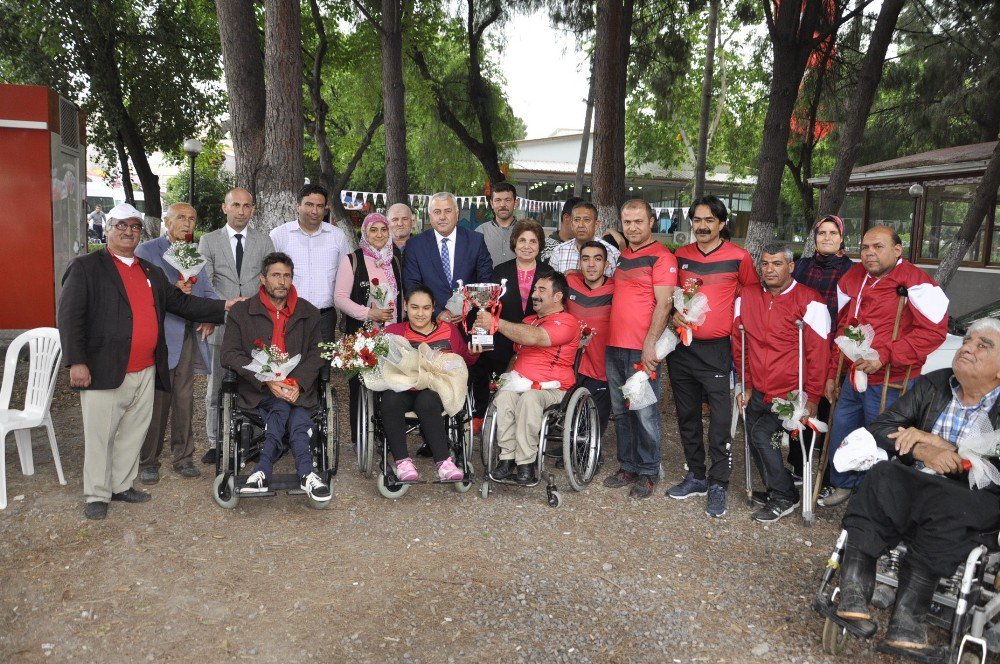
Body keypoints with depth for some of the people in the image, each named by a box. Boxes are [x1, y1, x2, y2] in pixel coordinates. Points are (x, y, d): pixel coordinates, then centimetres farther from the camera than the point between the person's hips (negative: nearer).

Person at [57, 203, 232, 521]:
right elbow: (69, 316, -9)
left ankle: (121, 485, 29)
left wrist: (223, 307, 7)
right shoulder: (85, 267, -4)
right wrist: (76, 362, -16)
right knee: (100, 435, 3)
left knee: (133, 432, 14)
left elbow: (181, 302, 18)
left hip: (145, 372, 6)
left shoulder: (151, 272, 17)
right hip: (104, 372, -6)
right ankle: (97, 495, 17)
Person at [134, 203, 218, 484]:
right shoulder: (146, 250, 1)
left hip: (189, 336, 4)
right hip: (159, 336, -4)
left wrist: (210, 318, -7)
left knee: (184, 398, 9)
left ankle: (183, 457, 19)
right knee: (156, 400, -1)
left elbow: (208, 292, 11)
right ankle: (148, 461, 12)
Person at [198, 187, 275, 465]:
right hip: (221, 324, 0)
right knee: (217, 385, 5)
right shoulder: (208, 241, 7)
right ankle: (215, 442, 16)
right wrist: (227, 305, -14)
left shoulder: (264, 241, 10)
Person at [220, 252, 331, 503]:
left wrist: (298, 382, -13)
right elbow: (230, 354, -1)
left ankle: (263, 470, -31)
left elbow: (317, 353, 7)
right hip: (257, 389, -1)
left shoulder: (308, 312, 13)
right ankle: (305, 473, -34)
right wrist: (267, 381, -16)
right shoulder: (241, 312, 7)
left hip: (299, 388, 2)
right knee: (285, 407, -32)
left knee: (285, 408, -32)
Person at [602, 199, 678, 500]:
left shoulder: (661, 256, -6)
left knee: (644, 413, -1)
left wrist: (650, 345, -18)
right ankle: (627, 466, 25)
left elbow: (664, 304, -12)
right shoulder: (621, 257, 16)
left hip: (642, 349, -7)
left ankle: (648, 472, 12)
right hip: (614, 347, 7)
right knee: (620, 411, 13)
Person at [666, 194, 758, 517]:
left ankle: (718, 485, 8)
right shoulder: (680, 255, 7)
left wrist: (737, 322, -2)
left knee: (720, 420, -5)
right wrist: (674, 313, -1)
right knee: (687, 415, 12)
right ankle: (696, 476, 26)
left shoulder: (739, 257, -3)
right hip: (681, 346, 4)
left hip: (716, 348, -4)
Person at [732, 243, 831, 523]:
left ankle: (783, 497, 3)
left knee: (761, 434, -16)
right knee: (757, 445, 7)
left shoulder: (809, 301, -10)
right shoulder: (746, 298, 4)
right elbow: (739, 345, 12)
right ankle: (779, 492, 29)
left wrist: (811, 399, -13)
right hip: (758, 393, 6)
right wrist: (746, 385, 12)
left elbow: (818, 355, -11)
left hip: (791, 394, -5)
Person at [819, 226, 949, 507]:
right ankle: (843, 485, 39)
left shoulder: (915, 281, -12)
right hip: (851, 379, 6)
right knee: (840, 434, 16)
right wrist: (832, 374, 16)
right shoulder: (852, 278, 8)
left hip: (890, 384, -6)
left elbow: (934, 330, -18)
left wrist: (885, 355, -23)